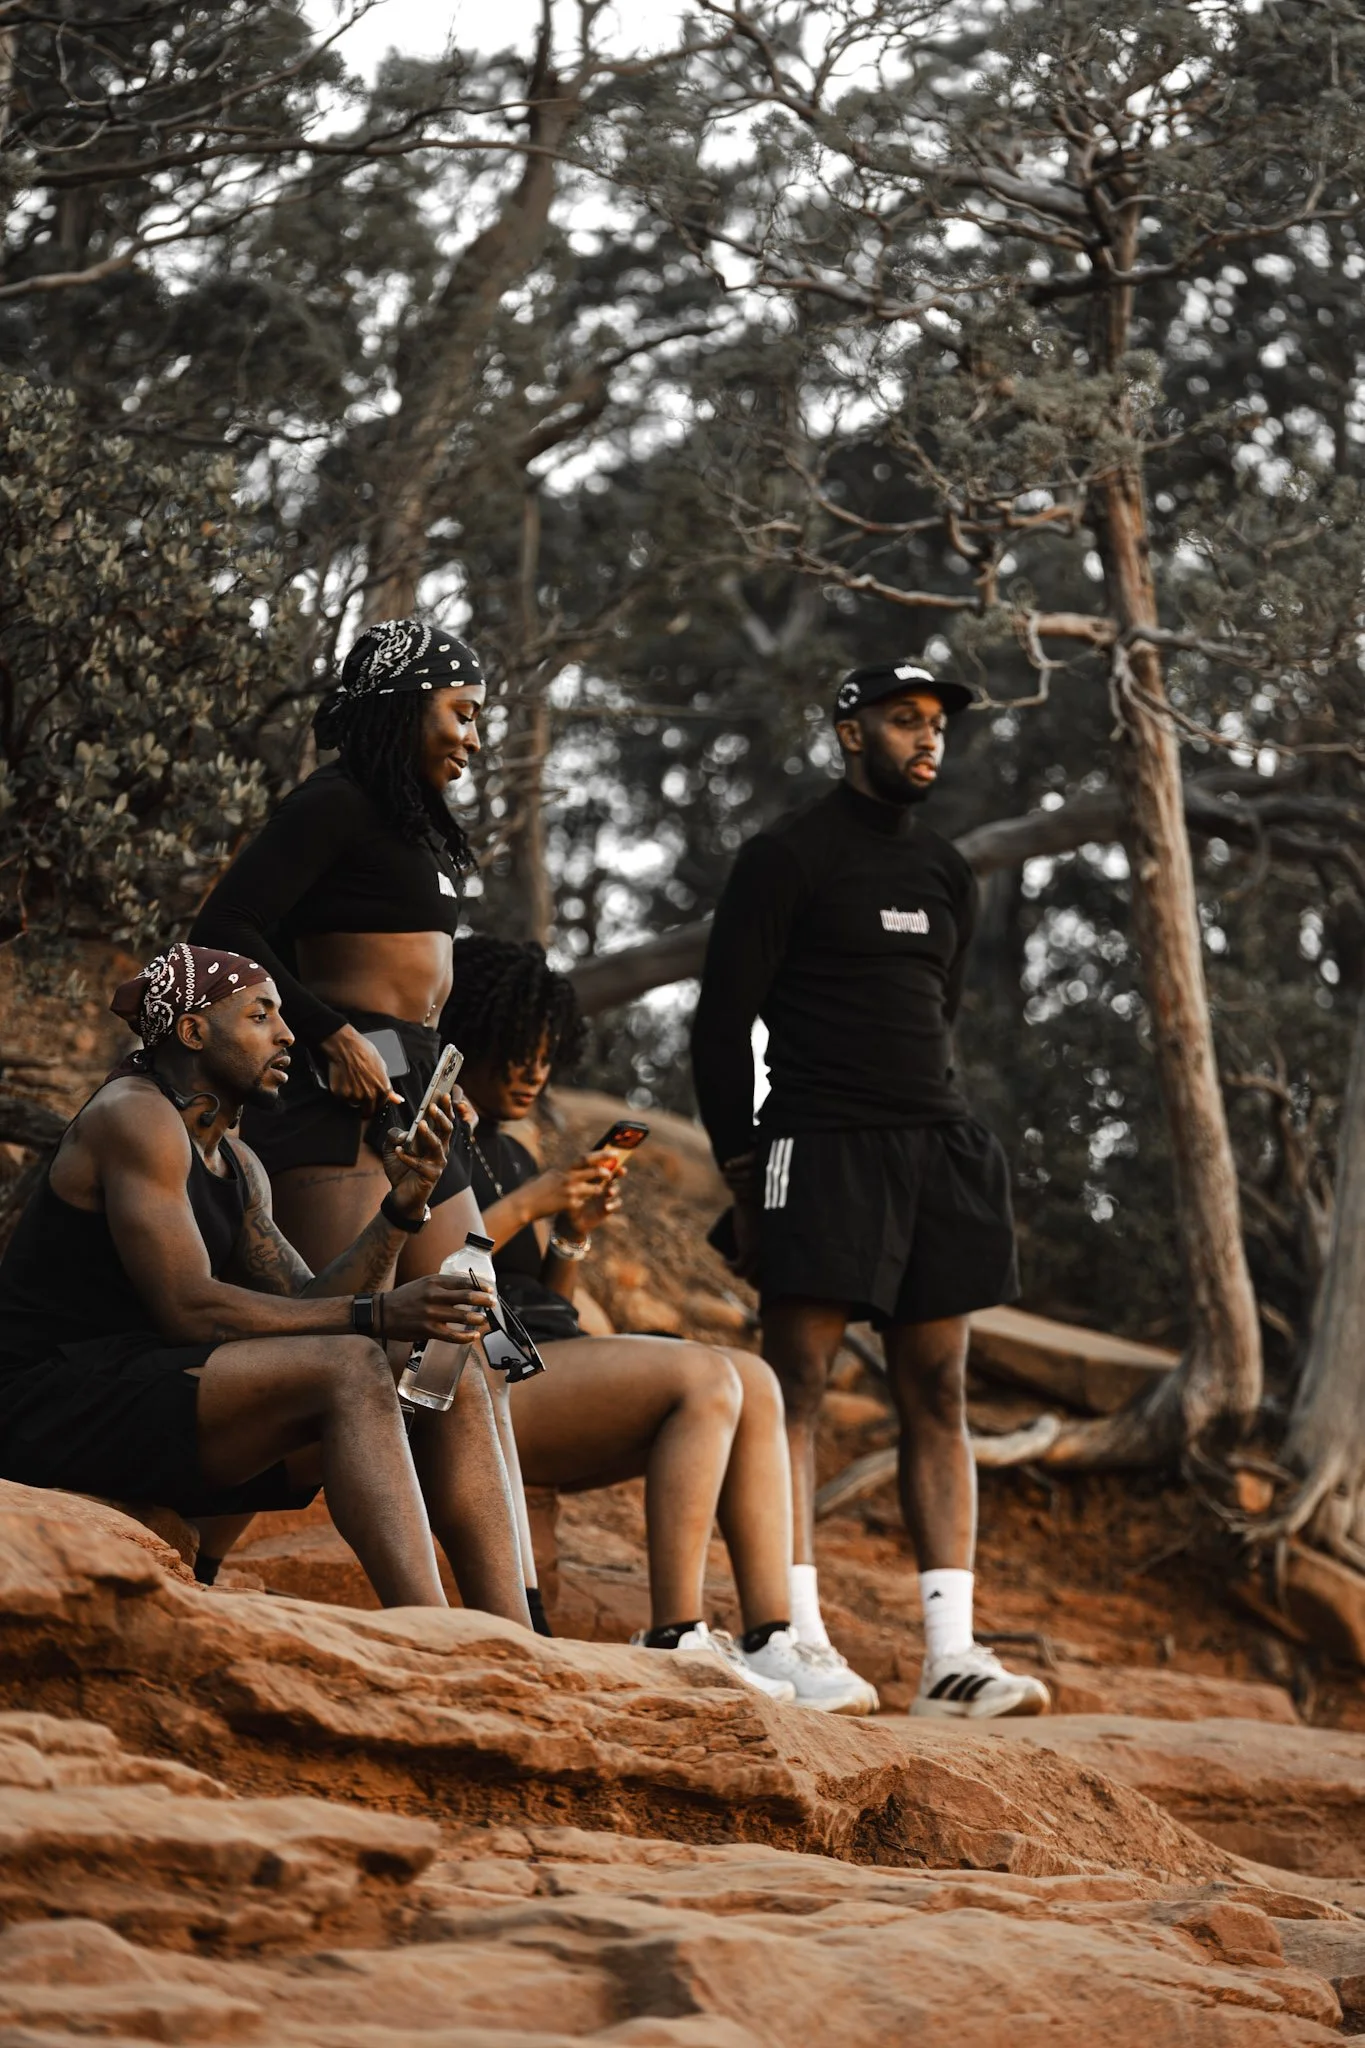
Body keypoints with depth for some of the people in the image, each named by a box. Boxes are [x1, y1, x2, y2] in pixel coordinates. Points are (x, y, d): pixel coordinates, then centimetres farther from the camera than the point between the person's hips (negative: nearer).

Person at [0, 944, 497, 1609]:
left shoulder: (238, 1166, 18)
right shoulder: (134, 1117, -11)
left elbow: (302, 1306, 8)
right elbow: (188, 1309, -20)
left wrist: (400, 1206, -4)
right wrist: (377, 1315, -23)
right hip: (54, 1401, -10)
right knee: (350, 1370, -26)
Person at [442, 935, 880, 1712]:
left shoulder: (509, 1153, 24)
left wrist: (572, 1236, 3)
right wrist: (526, 1206, -12)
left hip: (542, 1359, 9)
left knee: (754, 1381, -9)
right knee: (705, 1379, -25)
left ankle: (771, 1641, -19)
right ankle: (675, 1641, -30)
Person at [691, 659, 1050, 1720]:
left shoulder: (946, 873, 18)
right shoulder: (788, 857, -1)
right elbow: (723, 1024, -3)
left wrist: (936, 1131, 15)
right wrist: (746, 1176, -6)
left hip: (939, 1148, 6)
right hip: (823, 1146, -6)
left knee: (938, 1394, 1)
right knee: (797, 1384, -9)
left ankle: (952, 1653, -1)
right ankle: (798, 1636, -12)